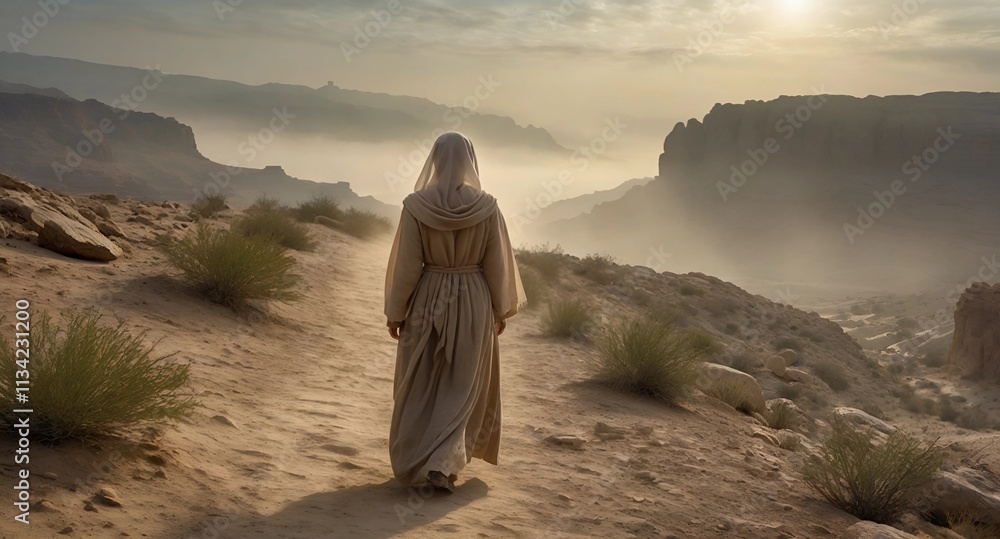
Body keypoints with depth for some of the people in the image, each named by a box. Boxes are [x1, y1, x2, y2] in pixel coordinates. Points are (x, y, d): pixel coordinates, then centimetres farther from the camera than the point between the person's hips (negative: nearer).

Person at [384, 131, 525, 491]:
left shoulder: (416, 206, -12)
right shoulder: (486, 207, -10)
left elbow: (406, 265, -9)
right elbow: (497, 265, -3)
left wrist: (395, 311, 2)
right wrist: (502, 309, 9)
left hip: (427, 301, 0)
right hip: (473, 302, 0)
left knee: (419, 386, 15)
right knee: (462, 387, 12)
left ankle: (412, 464, 24)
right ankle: (442, 462, 1)